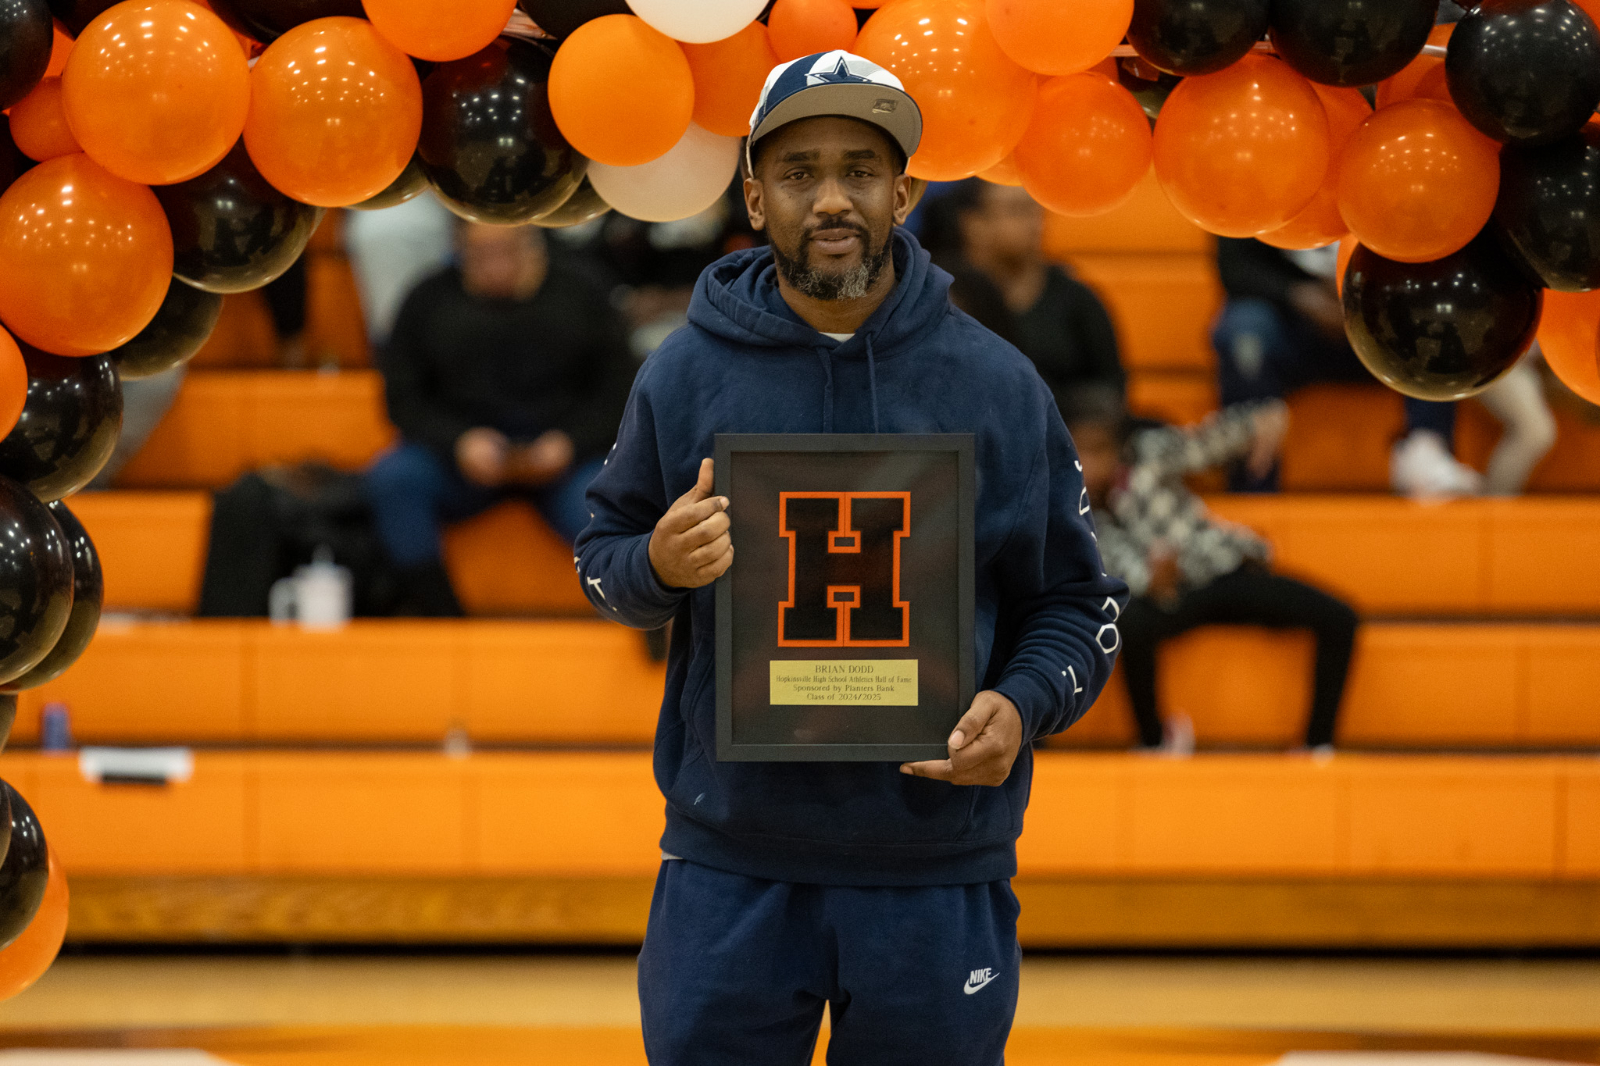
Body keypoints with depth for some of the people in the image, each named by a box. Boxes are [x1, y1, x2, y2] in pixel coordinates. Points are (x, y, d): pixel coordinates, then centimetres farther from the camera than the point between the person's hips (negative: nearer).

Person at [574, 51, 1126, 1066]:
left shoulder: (998, 385, 2)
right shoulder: (685, 375, 2)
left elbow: (1075, 601, 6)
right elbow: (602, 555, 11)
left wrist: (1020, 710, -14)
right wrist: (658, 566, -12)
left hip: (938, 874, 0)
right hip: (731, 870, 0)